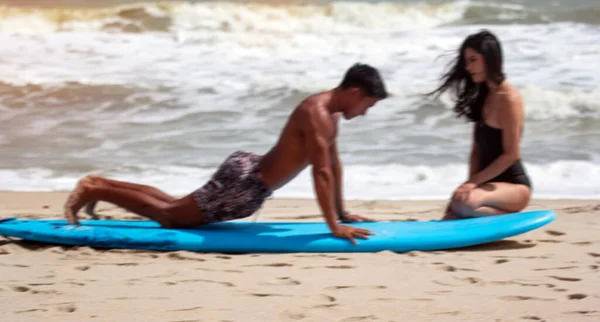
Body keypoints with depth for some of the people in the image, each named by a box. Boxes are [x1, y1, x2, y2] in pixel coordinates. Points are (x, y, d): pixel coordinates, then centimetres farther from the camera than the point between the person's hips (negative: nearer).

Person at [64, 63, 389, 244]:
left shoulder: (329, 111, 9)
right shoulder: (317, 114, -24)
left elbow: (334, 163, 19)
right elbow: (321, 173, -29)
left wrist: (342, 212, 21)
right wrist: (334, 227, -30)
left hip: (248, 170, 10)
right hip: (245, 182, -10)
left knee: (175, 205, 20)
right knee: (169, 215, -5)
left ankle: (99, 184, 24)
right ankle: (92, 190, -1)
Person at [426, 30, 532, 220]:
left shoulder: (508, 98, -15)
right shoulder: (482, 96, 12)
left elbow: (511, 154, -17)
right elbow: (477, 148, 11)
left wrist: (474, 181, -17)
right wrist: (472, 182, -4)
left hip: (514, 186, -7)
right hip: (489, 182, 7)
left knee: (462, 202, -34)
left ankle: (508, 216, -9)